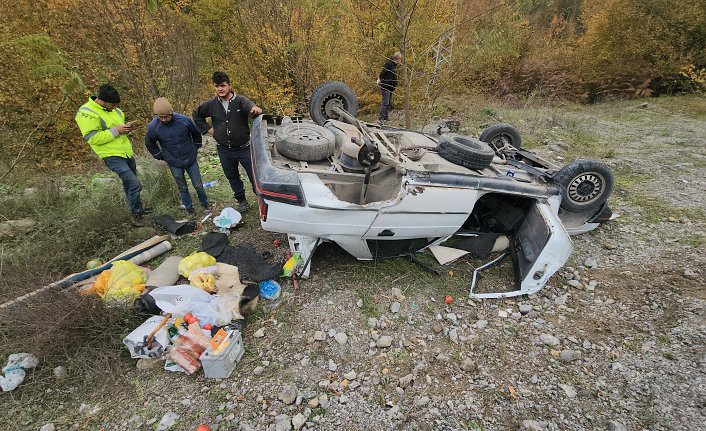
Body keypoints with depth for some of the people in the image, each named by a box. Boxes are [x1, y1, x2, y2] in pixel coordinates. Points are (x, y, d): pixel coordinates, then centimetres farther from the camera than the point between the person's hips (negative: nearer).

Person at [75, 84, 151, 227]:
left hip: (127, 153, 8)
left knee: (129, 184, 20)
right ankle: (136, 213, 4)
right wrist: (115, 130, -24)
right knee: (135, 184, -15)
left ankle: (137, 209, 36)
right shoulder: (86, 113, -17)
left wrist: (126, 128, -2)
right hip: (112, 157, -8)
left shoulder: (111, 109, 6)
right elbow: (92, 138, -22)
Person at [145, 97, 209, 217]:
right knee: (183, 188, 13)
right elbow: (150, 144, 5)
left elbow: (196, 133, 4)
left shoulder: (184, 120, -17)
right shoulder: (153, 127, -14)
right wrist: (161, 156, 5)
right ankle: (189, 209, 30)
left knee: (198, 185, 10)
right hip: (174, 164, 0)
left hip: (191, 160, 0)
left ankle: (205, 204, 32)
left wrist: (195, 148, 8)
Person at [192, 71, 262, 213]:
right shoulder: (211, 104, 0)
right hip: (224, 151, 4)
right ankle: (242, 201, 36)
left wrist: (255, 109, -59)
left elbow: (250, 106, -34)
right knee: (232, 178, 17)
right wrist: (207, 128, 6)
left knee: (254, 176, -1)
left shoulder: (240, 100, -11)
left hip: (244, 148, -4)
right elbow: (195, 114, 17)